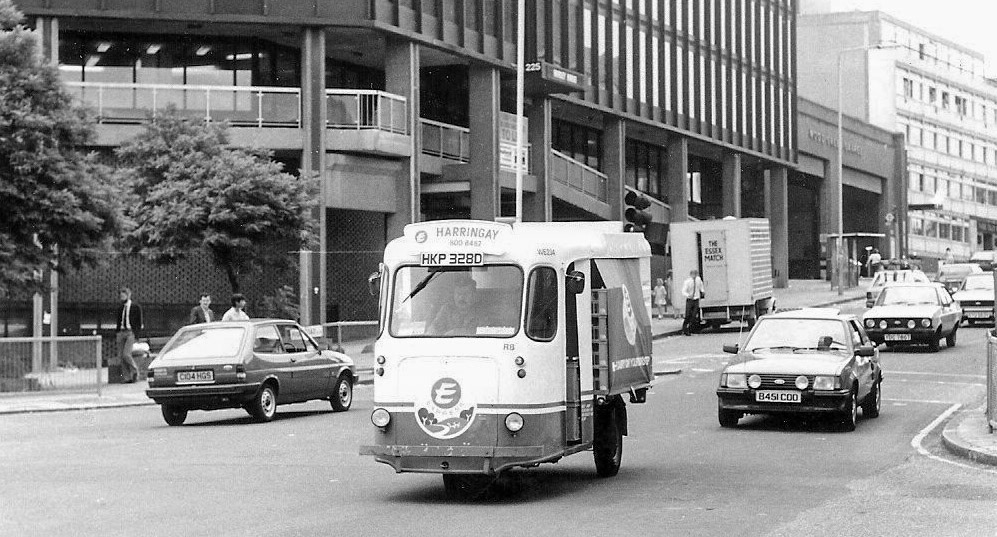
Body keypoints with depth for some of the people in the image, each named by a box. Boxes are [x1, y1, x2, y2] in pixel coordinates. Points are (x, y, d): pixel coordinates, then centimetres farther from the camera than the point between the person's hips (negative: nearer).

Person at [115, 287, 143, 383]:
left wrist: (136, 332, -8)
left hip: (131, 333, -5)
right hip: (121, 332, 5)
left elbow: (140, 322, 3)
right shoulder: (120, 309, 18)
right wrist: (115, 335, 13)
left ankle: (135, 371, 5)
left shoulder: (136, 307, 4)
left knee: (126, 354, -17)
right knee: (121, 356, -2)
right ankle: (127, 378, 1)